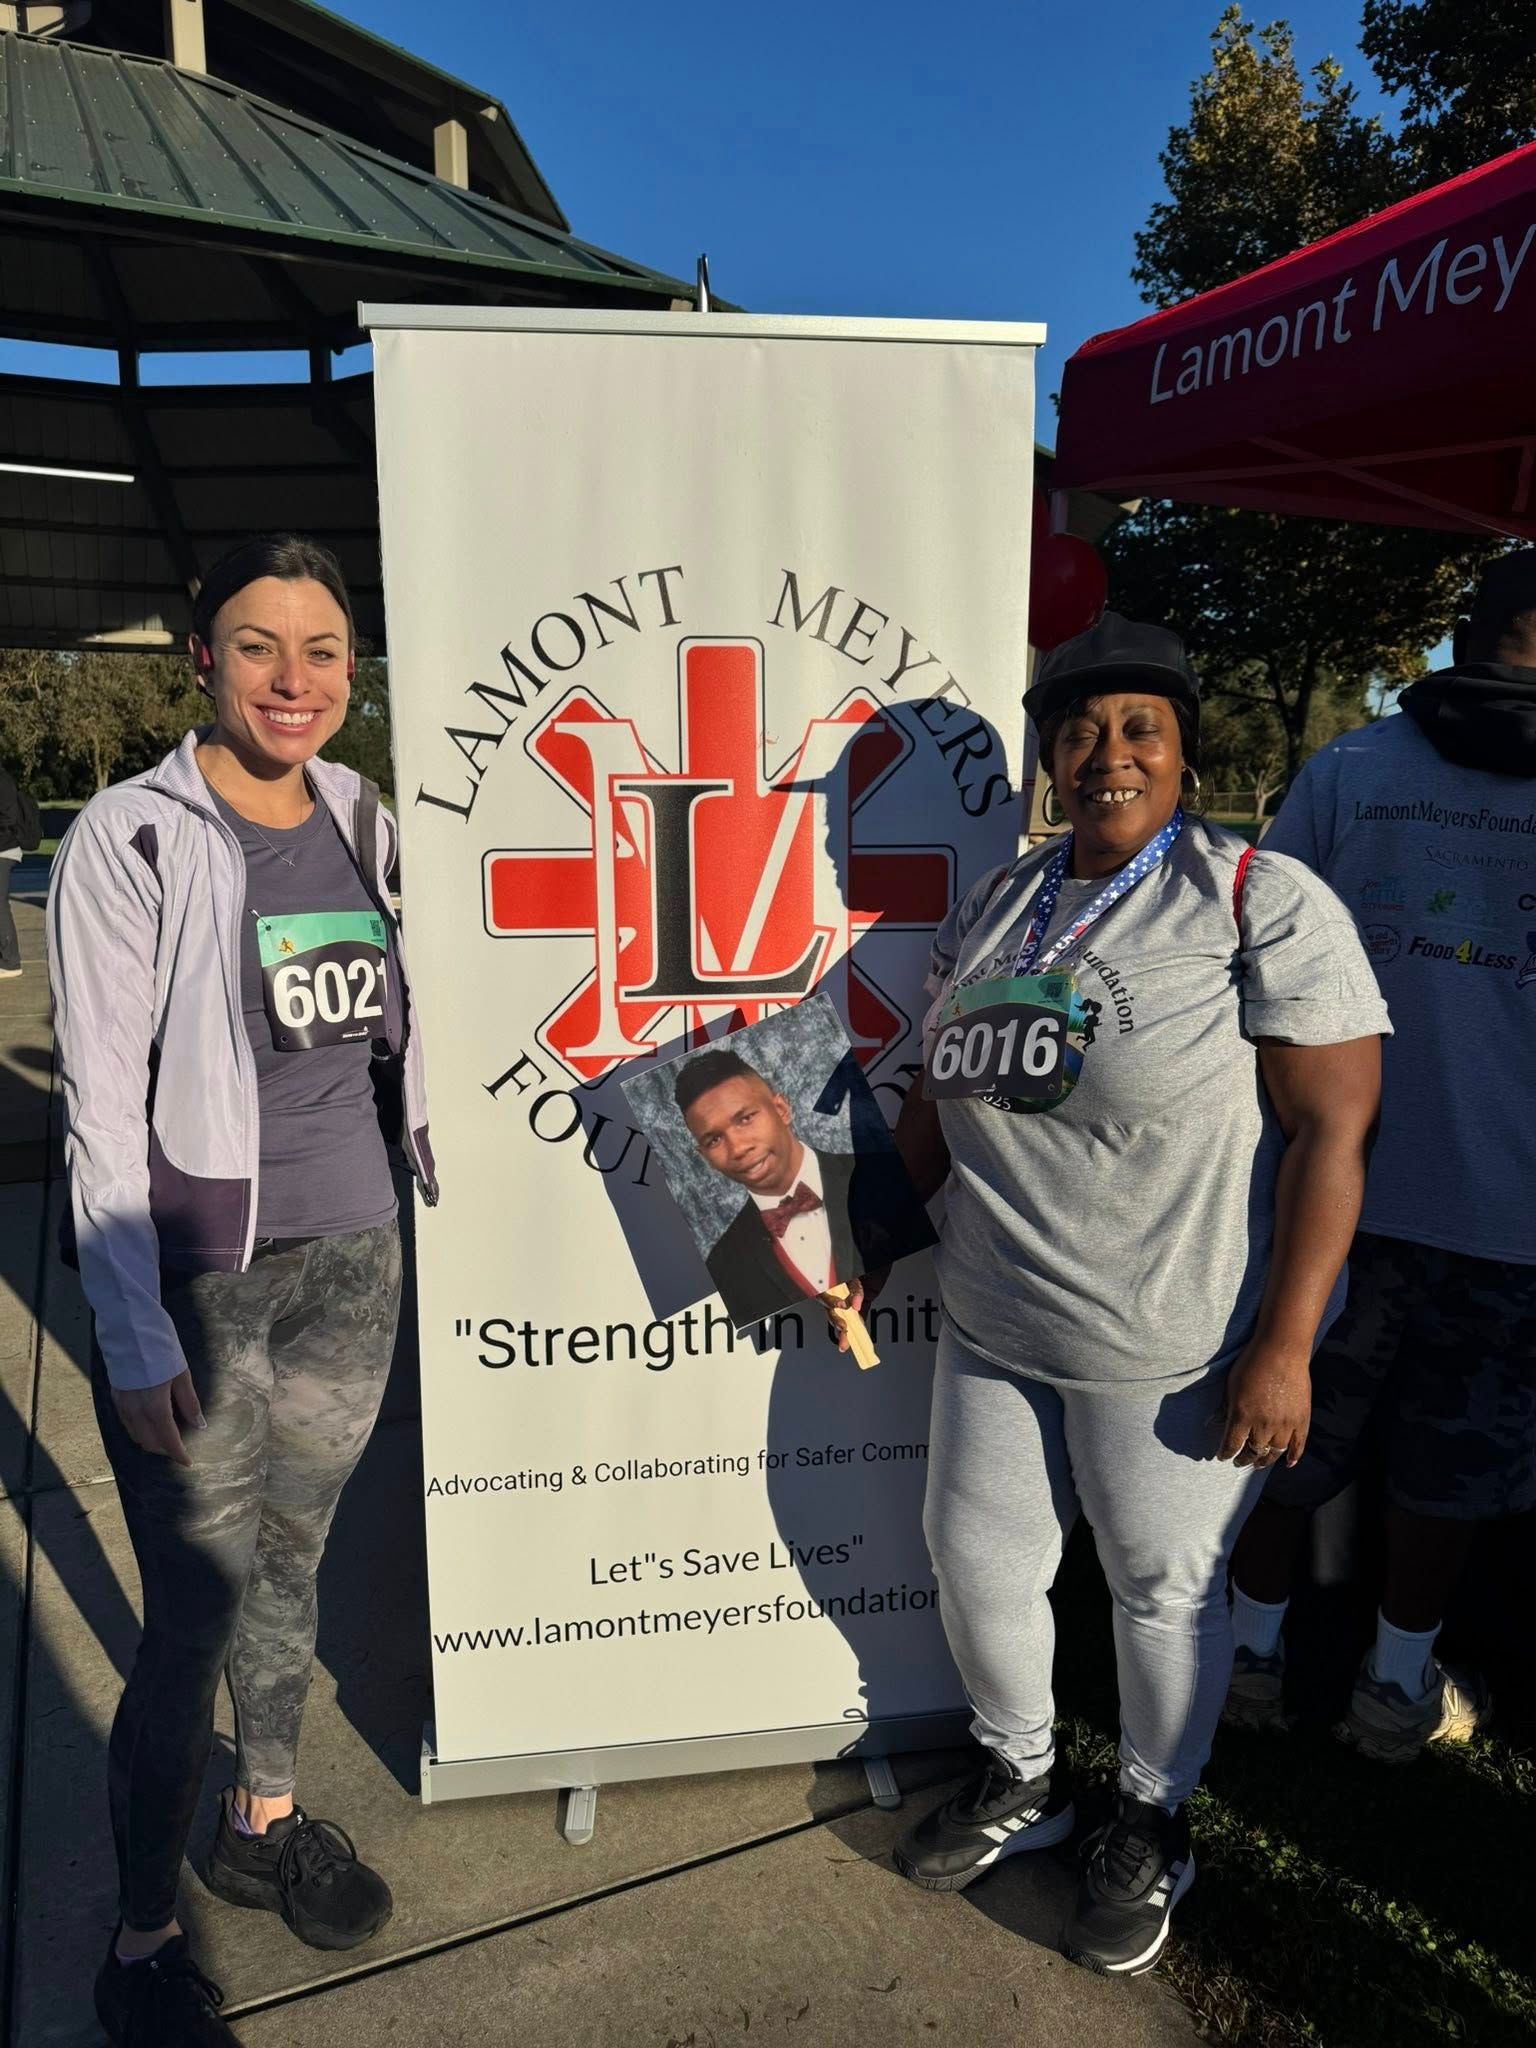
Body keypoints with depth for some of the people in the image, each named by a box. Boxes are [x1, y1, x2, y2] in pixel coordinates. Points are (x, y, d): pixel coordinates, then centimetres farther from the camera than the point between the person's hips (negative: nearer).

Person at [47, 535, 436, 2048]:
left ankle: (263, 1823, 44)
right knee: (194, 1612, 5)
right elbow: (102, 1107, -12)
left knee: (290, 1557, 20)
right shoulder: (132, 837, -12)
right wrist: (133, 1338, -13)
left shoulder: (362, 824, 5)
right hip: (199, 1281, -5)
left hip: (349, 1258, 5)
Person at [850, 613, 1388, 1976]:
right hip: (994, 1325, 6)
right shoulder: (995, 906, 6)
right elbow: (940, 1095, 14)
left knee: (1163, 1587, 13)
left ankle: (1152, 1824, 42)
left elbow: (1332, 1126, -15)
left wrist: (1283, 1347, -18)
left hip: (1172, 1345, -6)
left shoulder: (1263, 896, -12)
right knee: (976, 1558, 17)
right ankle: (1020, 1784, 45)